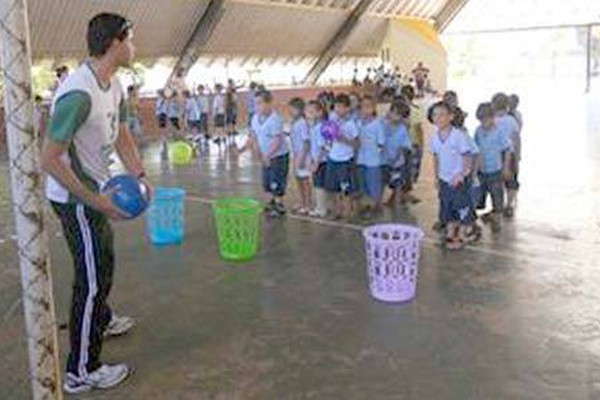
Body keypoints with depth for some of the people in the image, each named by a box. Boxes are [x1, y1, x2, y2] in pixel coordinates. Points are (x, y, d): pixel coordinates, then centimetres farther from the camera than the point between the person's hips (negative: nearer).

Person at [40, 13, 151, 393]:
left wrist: (139, 174, -5)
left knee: (102, 262, 28)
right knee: (93, 278, -3)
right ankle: (81, 372, 11)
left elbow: (122, 134, 11)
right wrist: (95, 201, -27)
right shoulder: (78, 94, -29)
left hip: (95, 192, 10)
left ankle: (102, 320, 53)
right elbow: (49, 160, -28)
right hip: (76, 199, -10)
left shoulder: (114, 85, 1)